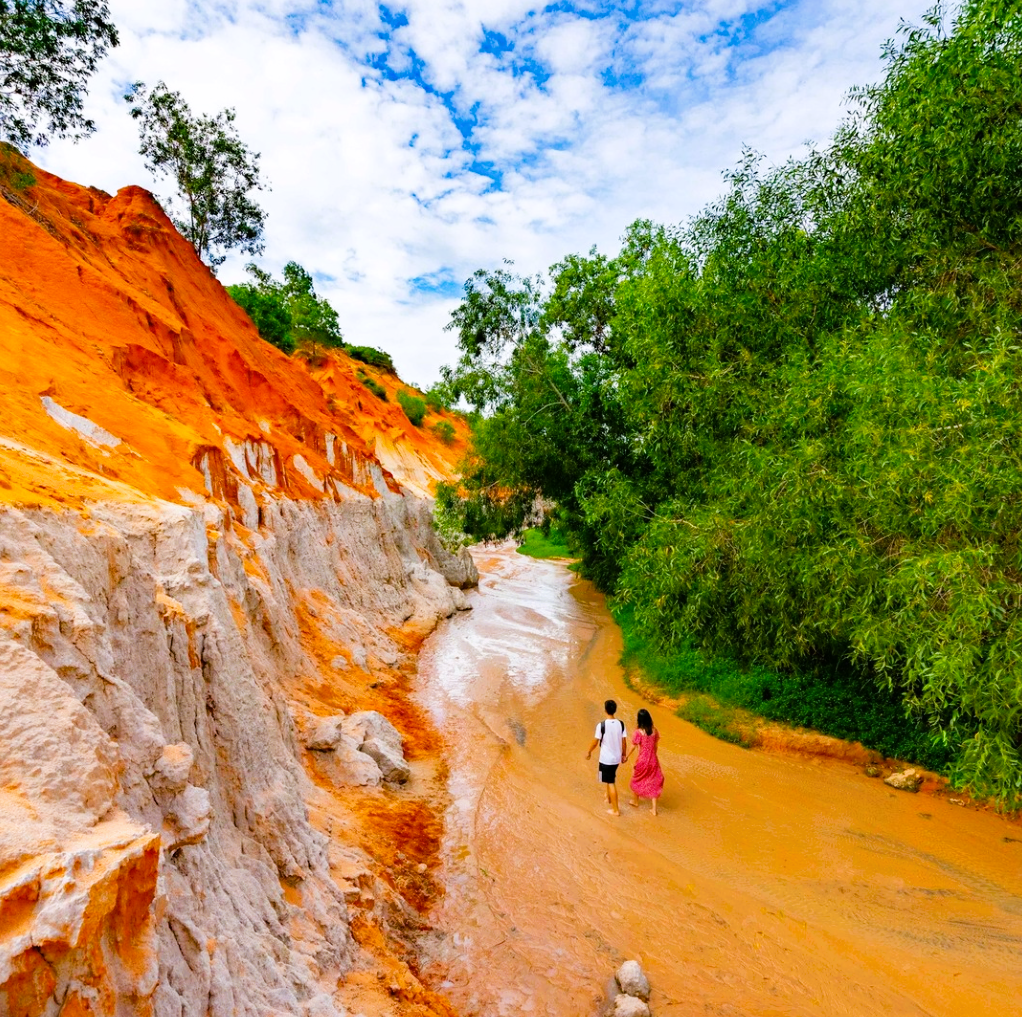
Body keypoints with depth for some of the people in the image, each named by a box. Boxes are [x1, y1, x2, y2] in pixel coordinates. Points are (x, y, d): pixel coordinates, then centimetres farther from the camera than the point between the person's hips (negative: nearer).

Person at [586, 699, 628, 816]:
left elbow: (595, 742, -13)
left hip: (606, 759, -6)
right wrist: (623, 754, 16)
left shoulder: (601, 725, -21)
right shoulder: (621, 724, -7)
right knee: (609, 779, 29)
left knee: (611, 783, 5)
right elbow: (624, 742, 0)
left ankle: (615, 810, 12)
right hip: (616, 758, 6)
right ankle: (609, 798, 47)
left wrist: (589, 752, 5)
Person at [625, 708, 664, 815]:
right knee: (653, 783, 14)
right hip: (653, 761, 4)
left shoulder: (638, 732, -21)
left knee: (637, 780, 21)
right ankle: (654, 809, 16)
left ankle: (635, 801, 41)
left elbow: (633, 747, -13)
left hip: (641, 761, -3)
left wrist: (626, 756, 2)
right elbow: (655, 746, 4)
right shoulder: (654, 730, -7)